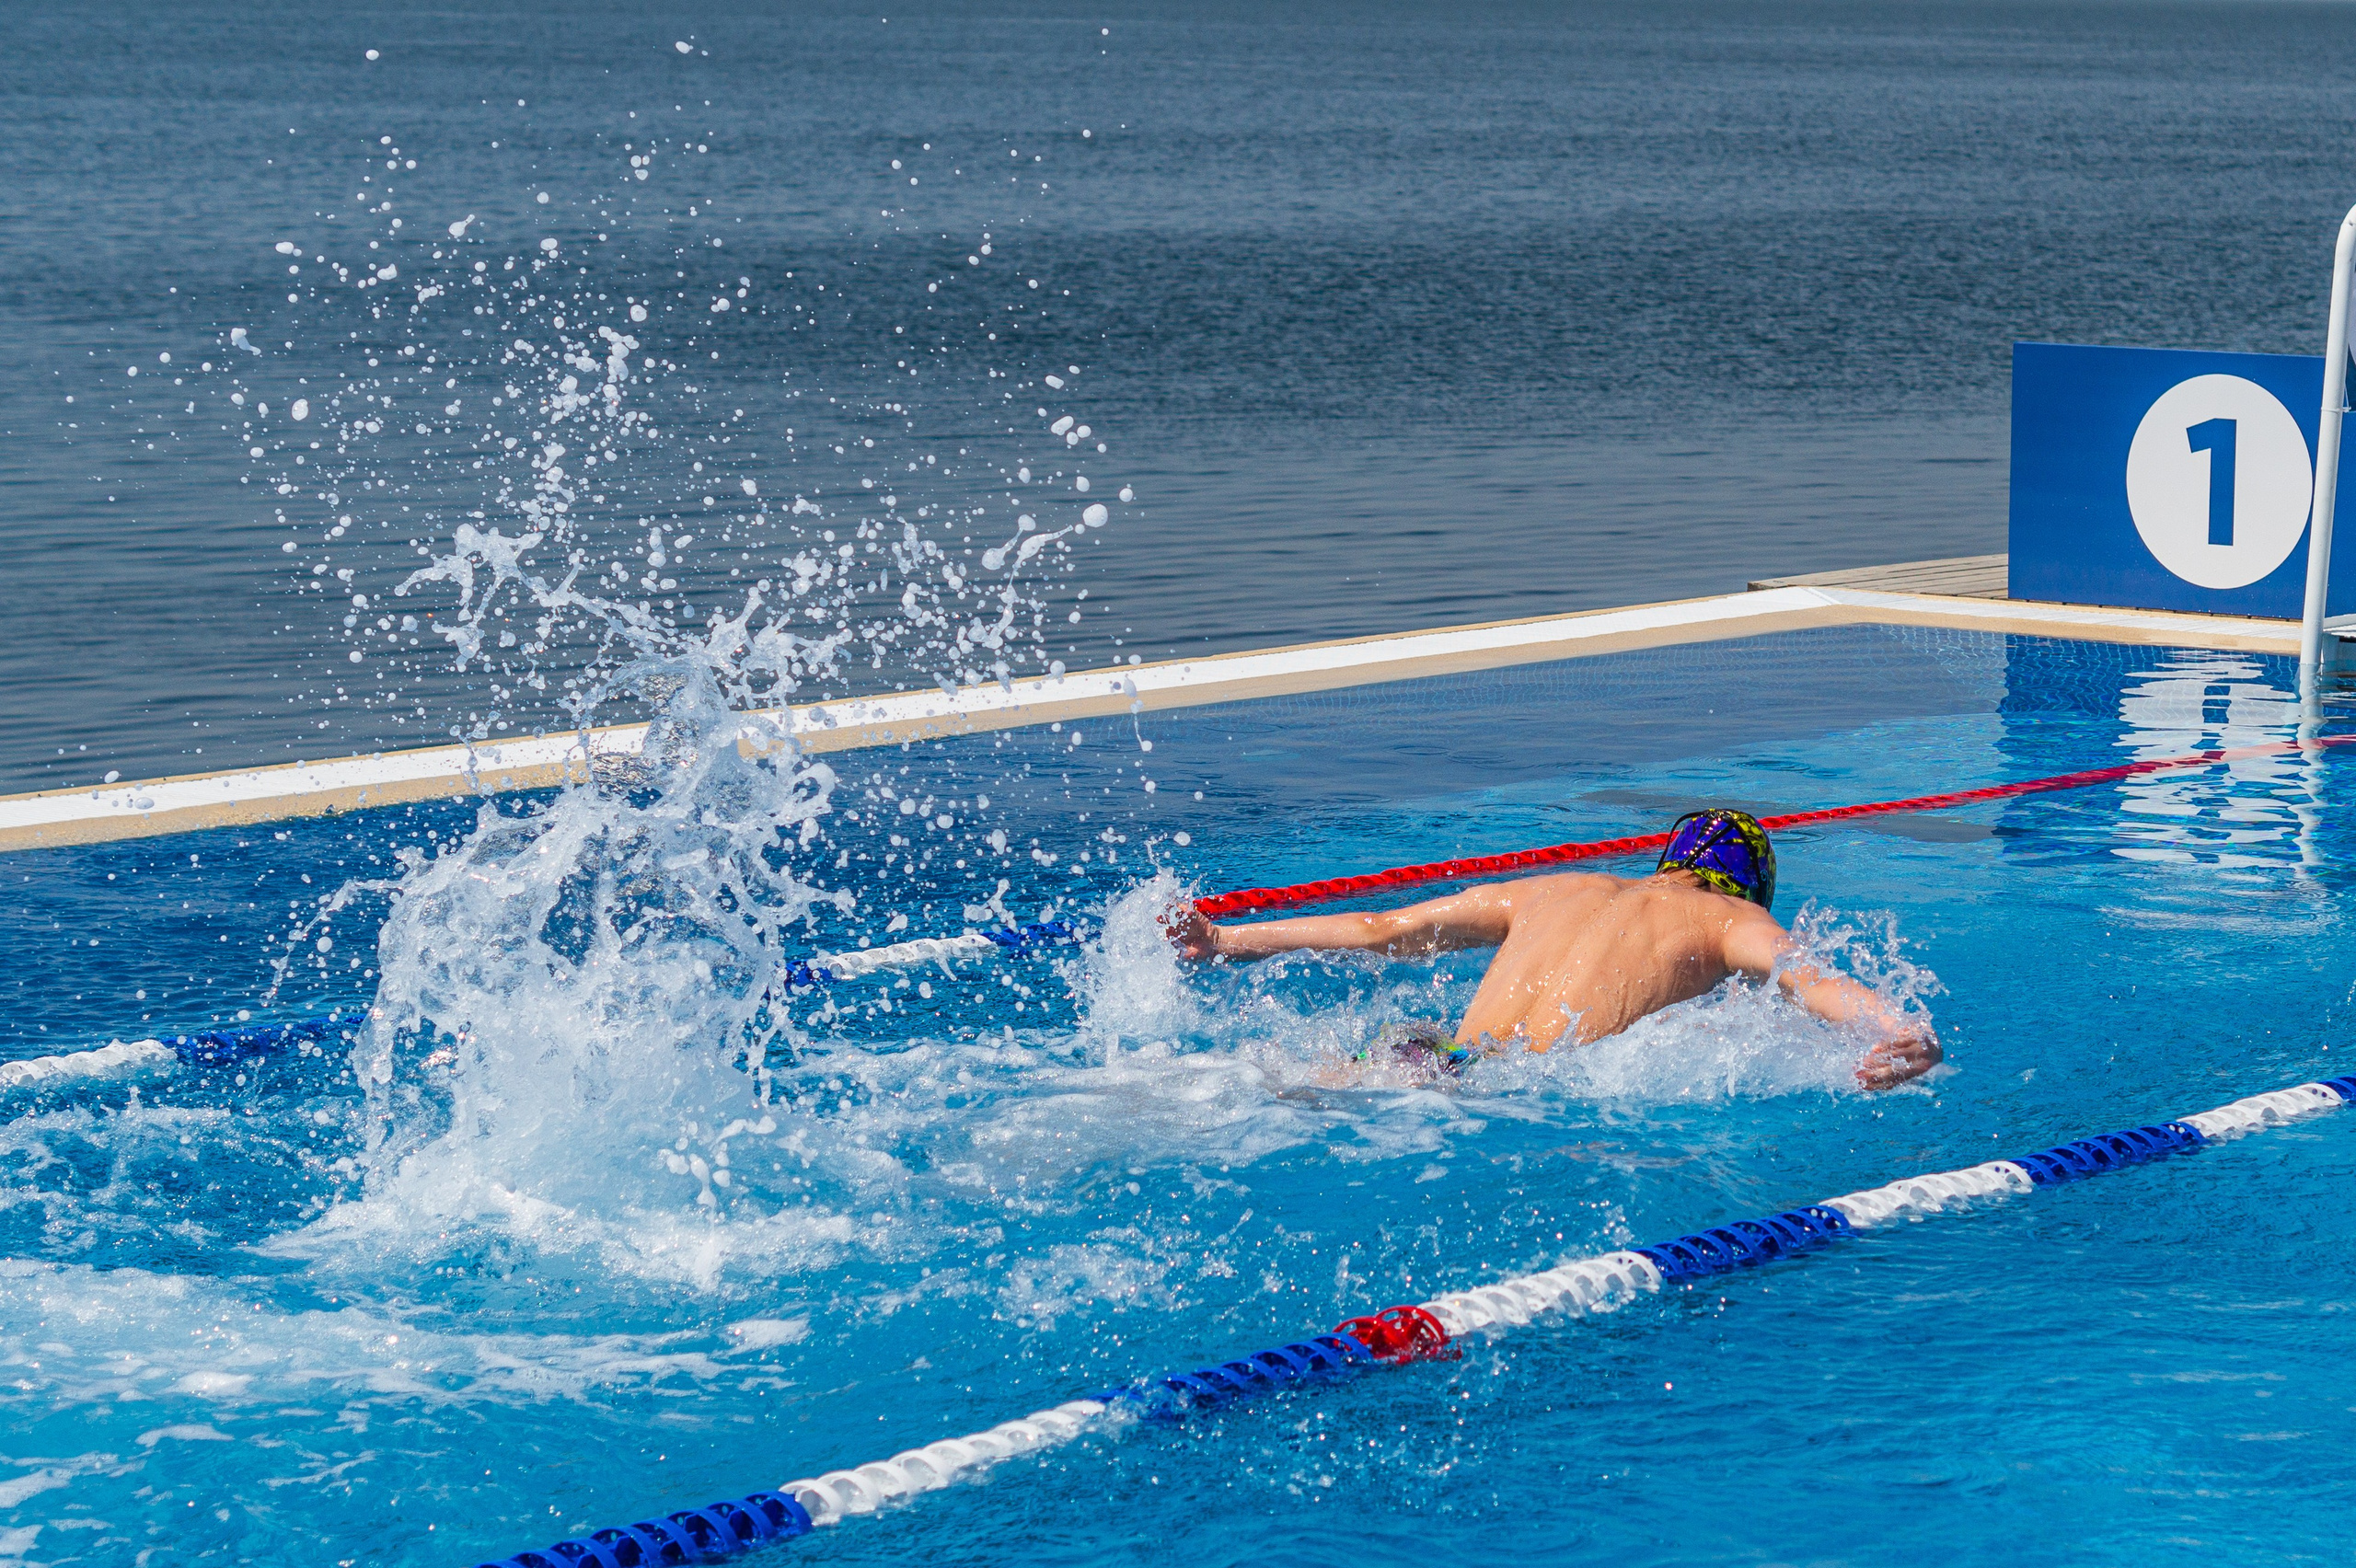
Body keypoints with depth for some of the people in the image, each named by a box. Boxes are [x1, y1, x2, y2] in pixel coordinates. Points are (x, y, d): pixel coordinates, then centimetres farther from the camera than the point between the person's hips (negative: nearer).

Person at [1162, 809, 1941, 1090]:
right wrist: (1902, 1031, -22)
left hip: (1445, 1049, 6)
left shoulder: (1551, 891, 34)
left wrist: (1227, 942, 43)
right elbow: (1806, 977, -4)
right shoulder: (1727, 919, 19)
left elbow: (1380, 930, 36)